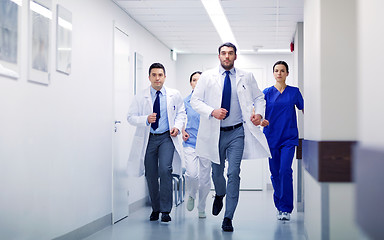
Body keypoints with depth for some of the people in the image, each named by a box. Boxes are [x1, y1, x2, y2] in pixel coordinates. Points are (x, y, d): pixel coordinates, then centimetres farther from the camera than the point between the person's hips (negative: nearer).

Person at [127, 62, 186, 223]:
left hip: (167, 137, -1)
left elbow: (181, 113, 15)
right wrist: (146, 119, -18)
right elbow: (131, 117, 1)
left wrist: (177, 126, -5)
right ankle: (155, 209, 24)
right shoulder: (140, 97, 2)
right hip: (148, 138, 1)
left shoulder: (174, 95, 5)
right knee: (151, 174, 6)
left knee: (165, 169, -19)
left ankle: (165, 210, -11)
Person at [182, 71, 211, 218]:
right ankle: (191, 195, 15)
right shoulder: (185, 101, 6)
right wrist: (182, 131, 2)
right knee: (192, 174, -17)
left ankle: (201, 208, 22)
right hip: (190, 143, 0)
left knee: (205, 178, 4)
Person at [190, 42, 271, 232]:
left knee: (233, 173, -9)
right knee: (217, 171, 14)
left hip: (237, 132, -1)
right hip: (215, 132, 1)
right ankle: (220, 195, 48)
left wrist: (259, 113, -7)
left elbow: (259, 98, 14)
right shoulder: (207, 77, 2)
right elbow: (195, 100, -1)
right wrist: (212, 112, -18)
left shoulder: (246, 77, 5)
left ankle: (228, 218, -2)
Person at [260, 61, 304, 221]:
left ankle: (286, 209, -8)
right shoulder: (267, 92, 5)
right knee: (275, 173, 6)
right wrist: (260, 120, -24)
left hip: (289, 137, -1)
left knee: (285, 171, -14)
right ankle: (279, 206, 21)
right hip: (271, 137, 1)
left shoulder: (294, 92, 6)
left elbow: (304, 110, 11)